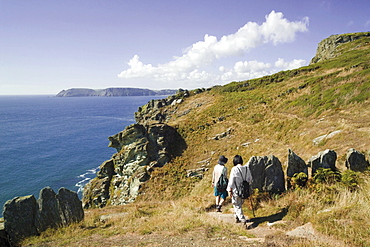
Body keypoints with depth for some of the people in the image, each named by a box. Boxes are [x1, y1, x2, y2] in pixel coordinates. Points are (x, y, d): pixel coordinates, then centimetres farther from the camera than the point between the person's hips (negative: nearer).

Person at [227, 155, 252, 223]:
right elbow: (250, 180, 8)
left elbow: (231, 181, -15)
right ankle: (237, 218, 32)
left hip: (236, 191, -5)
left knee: (237, 206, 7)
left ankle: (242, 219, -3)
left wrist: (230, 190, -6)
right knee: (239, 204, 21)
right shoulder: (247, 169, -3)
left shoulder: (234, 169, -18)